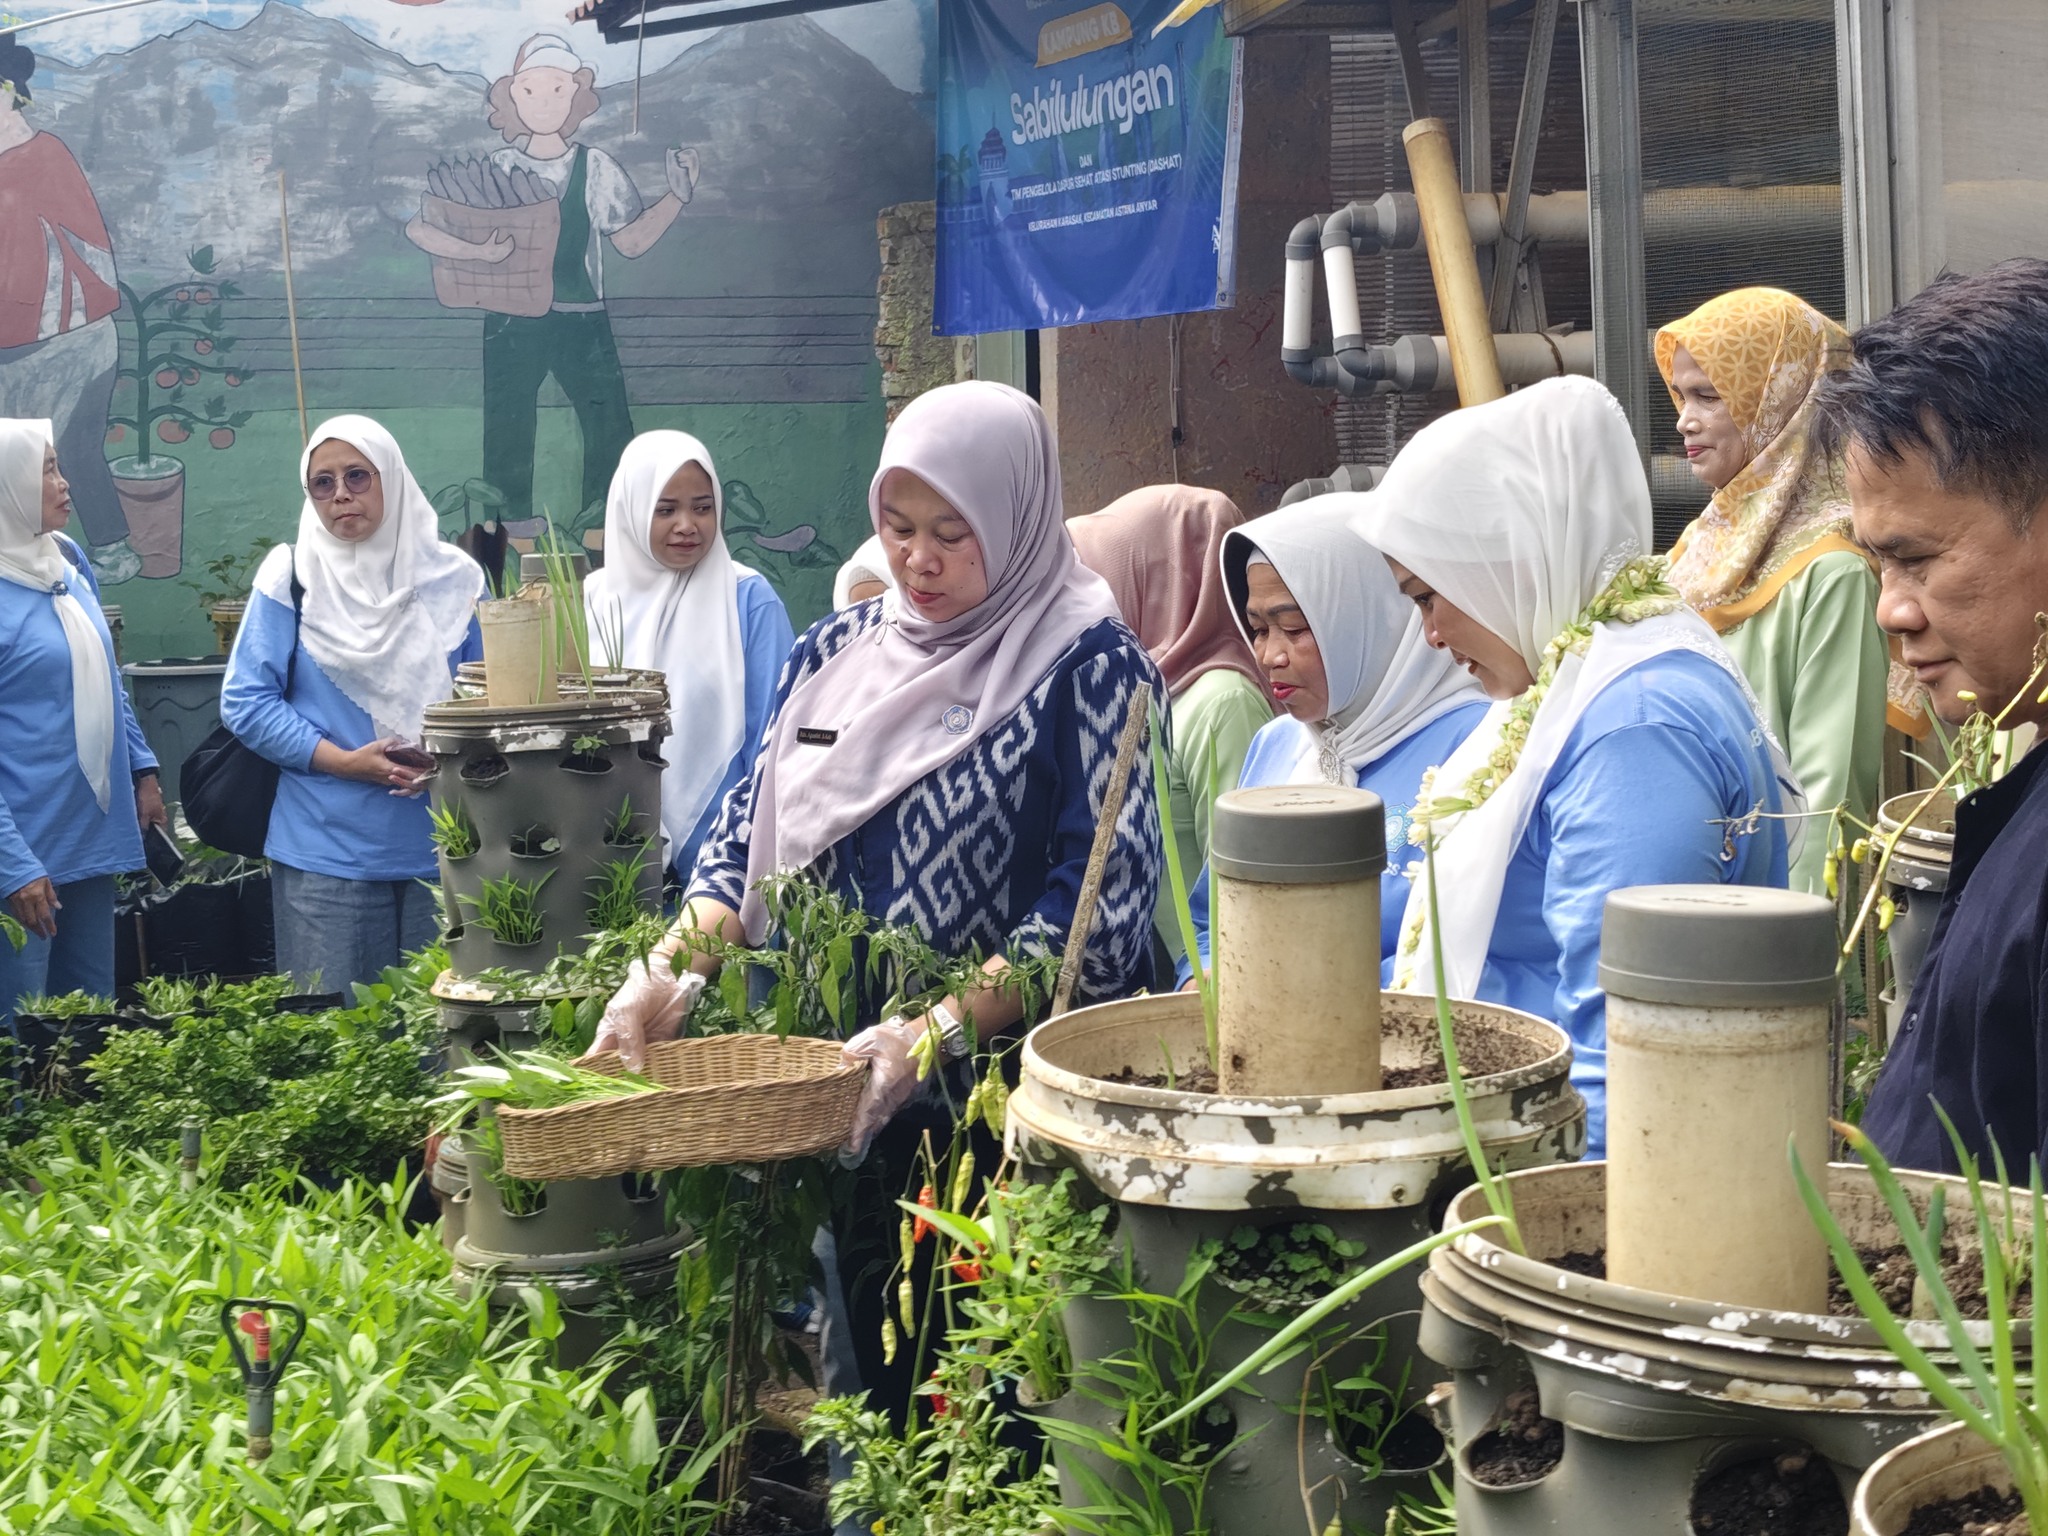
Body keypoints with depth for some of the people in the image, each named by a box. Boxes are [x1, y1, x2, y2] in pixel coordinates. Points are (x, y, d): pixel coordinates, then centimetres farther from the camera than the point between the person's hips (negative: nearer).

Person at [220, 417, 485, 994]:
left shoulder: (453, 578, 6)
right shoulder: (291, 576, 0)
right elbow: (246, 701, -2)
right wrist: (345, 761, -13)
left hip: (440, 851, 2)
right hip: (326, 853, -2)